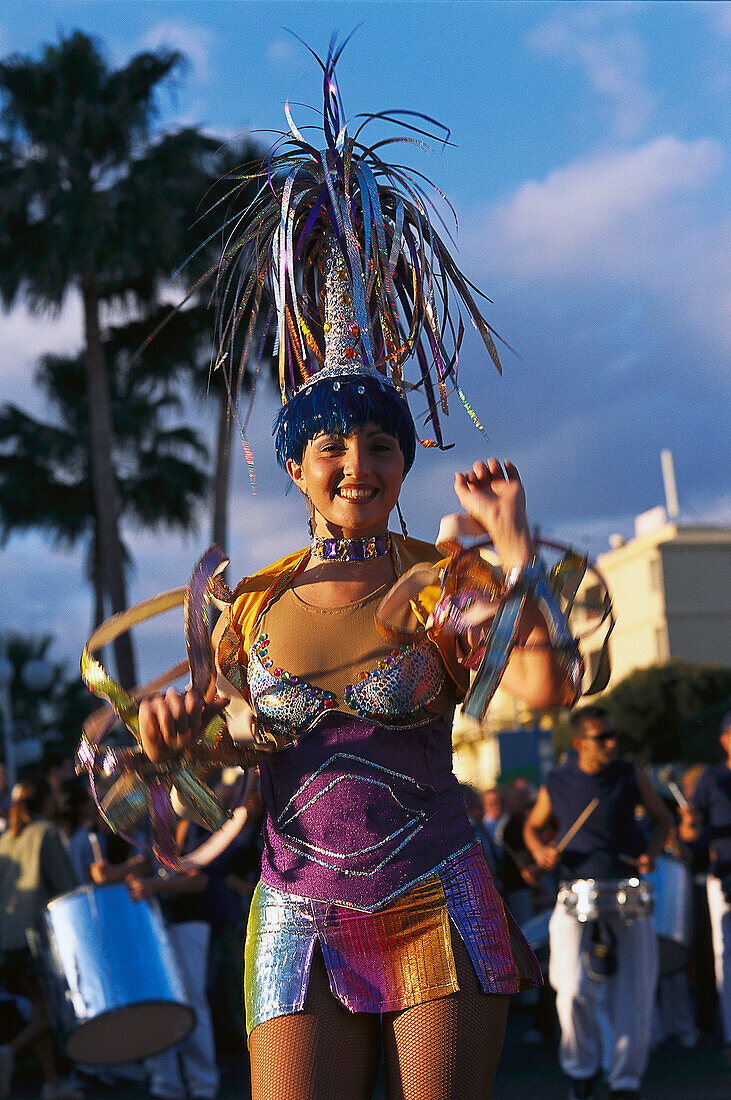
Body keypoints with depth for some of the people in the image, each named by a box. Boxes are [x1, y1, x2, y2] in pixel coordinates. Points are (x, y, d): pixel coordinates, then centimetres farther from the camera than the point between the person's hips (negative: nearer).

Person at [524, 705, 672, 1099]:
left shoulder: (631, 776, 2)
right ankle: (581, 1067, 10)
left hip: (629, 897, 1)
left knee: (634, 993, 0)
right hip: (577, 896, -1)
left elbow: (662, 819, 14)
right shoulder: (556, 783, 2)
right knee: (574, 990, -15)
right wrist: (540, 851, -5)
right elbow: (533, 826, 17)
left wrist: (652, 853, -6)